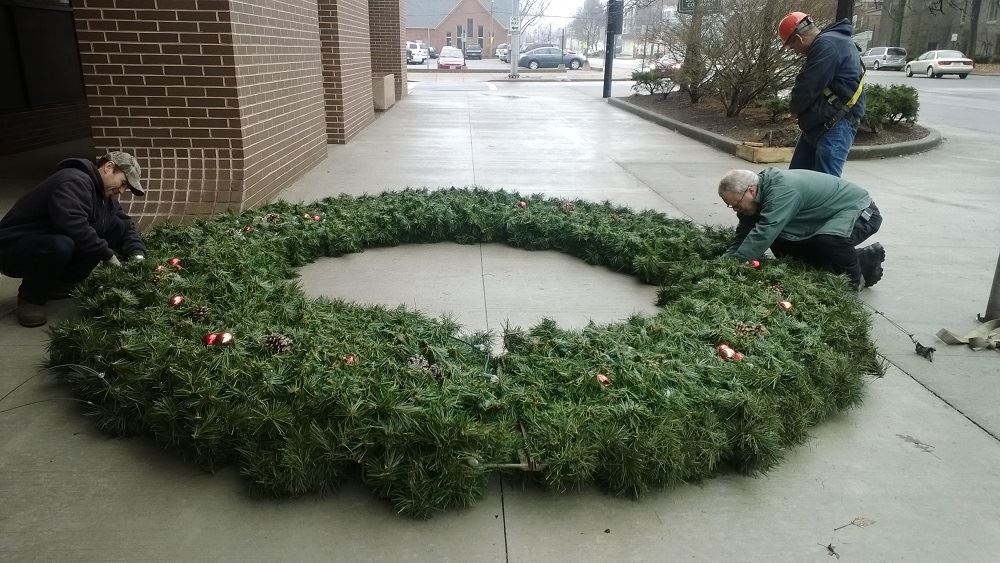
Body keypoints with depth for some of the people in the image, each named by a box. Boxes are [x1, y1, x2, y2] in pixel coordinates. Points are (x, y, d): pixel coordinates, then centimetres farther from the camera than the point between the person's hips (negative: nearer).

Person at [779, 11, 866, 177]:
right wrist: (797, 103, 4)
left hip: (835, 127, -11)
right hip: (817, 126, 11)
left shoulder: (827, 45, -16)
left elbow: (807, 88, -17)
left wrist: (794, 105, 2)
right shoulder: (827, 42, 17)